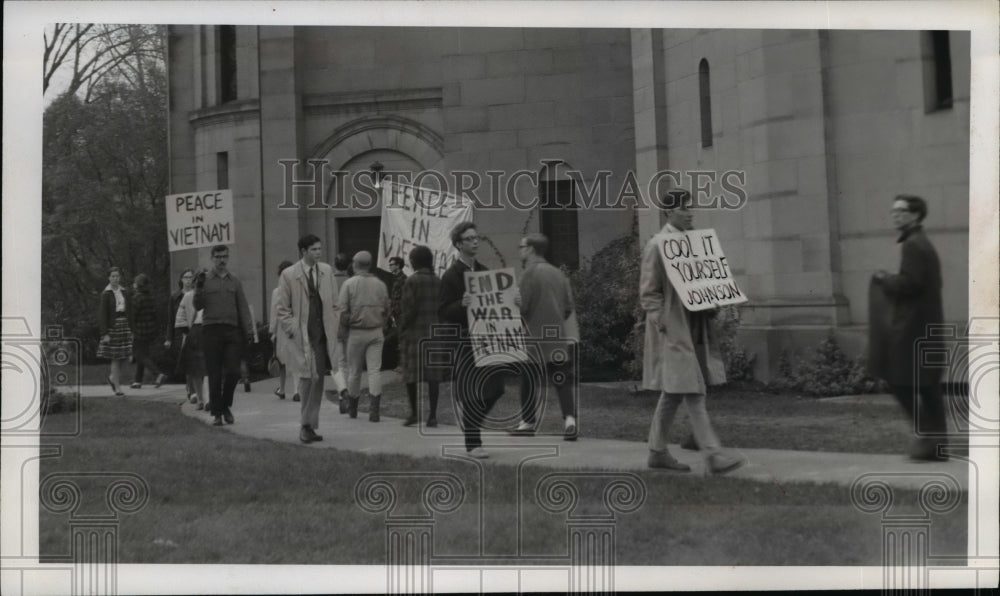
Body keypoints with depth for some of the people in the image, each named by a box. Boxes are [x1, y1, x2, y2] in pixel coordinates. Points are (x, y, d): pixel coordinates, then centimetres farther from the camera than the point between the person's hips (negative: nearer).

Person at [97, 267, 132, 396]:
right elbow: (103, 314, -8)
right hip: (112, 326, -5)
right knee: (115, 358, -3)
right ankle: (117, 387, 4)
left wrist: (131, 329, 11)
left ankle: (112, 377, 27)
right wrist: (105, 333, -14)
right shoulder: (106, 294, -5)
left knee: (123, 356, 3)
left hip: (124, 325, 5)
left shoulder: (123, 292, 12)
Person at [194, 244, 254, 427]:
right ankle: (216, 412, 10)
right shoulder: (204, 279, 6)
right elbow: (198, 306, 0)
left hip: (232, 331, 2)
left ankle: (226, 405, 18)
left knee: (233, 372, -4)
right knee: (214, 375, 2)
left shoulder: (234, 281, 12)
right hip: (211, 331, -2)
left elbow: (243, 307, 10)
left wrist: (249, 331, 2)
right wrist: (199, 288, -15)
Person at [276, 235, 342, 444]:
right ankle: (307, 425, 4)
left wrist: (334, 328, 5)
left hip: (323, 334, 4)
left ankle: (308, 425, 16)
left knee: (318, 379, 6)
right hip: (300, 336, -4)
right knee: (307, 378, -8)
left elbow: (334, 303, 13)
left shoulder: (327, 271, 8)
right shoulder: (289, 275, -4)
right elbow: (282, 309, -1)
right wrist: (293, 330, -9)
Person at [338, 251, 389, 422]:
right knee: (374, 370, 0)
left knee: (354, 371, 11)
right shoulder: (380, 284, 2)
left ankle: (352, 408, 23)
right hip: (376, 332, 1)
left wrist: (343, 332, 2)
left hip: (356, 332, -1)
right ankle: (374, 410, -10)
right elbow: (386, 310, 5)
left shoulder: (349, 284, -5)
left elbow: (343, 311, -8)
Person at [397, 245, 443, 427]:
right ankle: (432, 415, 3)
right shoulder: (438, 282, 6)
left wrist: (402, 330, -2)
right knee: (433, 374, 4)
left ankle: (414, 413, 9)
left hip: (414, 333, -4)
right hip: (434, 334, 4)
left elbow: (408, 309, -12)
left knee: (412, 374, 6)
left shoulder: (412, 281, -8)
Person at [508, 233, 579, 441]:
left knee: (529, 380, 7)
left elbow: (523, 306, -14)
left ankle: (528, 421, 14)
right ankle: (569, 418, -11)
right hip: (558, 338, 5)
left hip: (536, 338, -5)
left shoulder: (530, 272, -9)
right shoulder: (559, 274, 11)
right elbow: (568, 307, 9)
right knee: (561, 380, 4)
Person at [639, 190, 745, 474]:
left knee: (672, 393, 13)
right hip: (673, 331, -8)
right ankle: (713, 455, -11)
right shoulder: (656, 246, -10)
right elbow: (648, 293, -11)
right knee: (694, 394, -11)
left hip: (694, 330, 8)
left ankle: (657, 452, 21)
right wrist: (664, 325, -18)